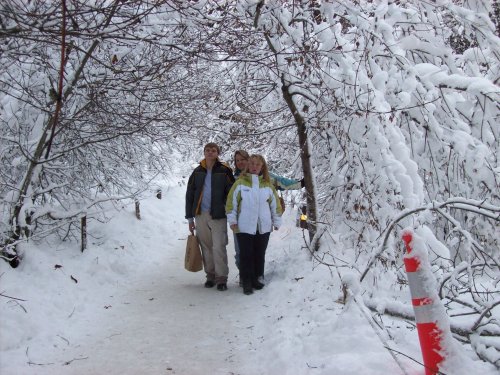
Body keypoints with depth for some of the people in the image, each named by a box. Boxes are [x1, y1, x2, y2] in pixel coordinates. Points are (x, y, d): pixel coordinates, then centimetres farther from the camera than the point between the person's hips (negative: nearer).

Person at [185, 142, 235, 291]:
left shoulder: (224, 171, -2)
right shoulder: (197, 172, 8)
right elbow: (190, 194, 11)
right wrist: (190, 217, 8)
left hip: (218, 215, -3)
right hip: (200, 215, 3)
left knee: (219, 247, -6)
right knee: (206, 247, 8)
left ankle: (221, 278, 4)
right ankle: (210, 275, 20)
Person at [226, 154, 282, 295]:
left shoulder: (268, 184, 5)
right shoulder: (240, 183, -3)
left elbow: (275, 204, 10)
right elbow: (231, 202, -2)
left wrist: (276, 222, 10)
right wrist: (232, 220, -5)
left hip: (263, 227, 3)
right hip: (244, 227, -3)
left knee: (259, 254, 12)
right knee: (246, 255, 1)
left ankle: (255, 278, 26)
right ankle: (246, 282, 11)